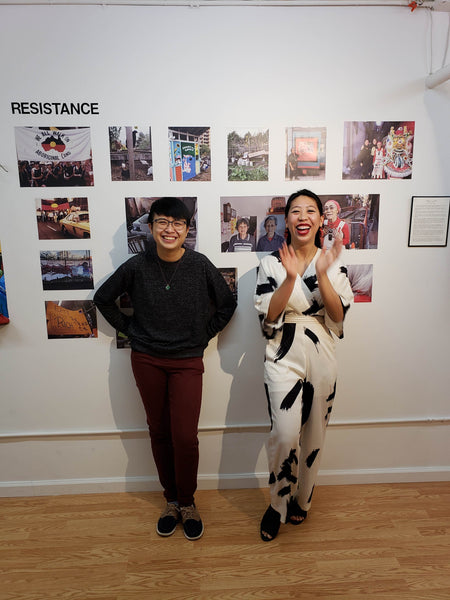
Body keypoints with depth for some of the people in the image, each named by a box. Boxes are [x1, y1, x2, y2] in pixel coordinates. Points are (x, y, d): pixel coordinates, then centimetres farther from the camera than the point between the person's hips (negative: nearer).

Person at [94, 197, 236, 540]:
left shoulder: (200, 265, -8)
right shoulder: (137, 266, -6)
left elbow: (227, 304, 4)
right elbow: (103, 298, 8)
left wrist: (204, 335, 0)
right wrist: (129, 330, 3)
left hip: (188, 361, -1)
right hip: (147, 360, 2)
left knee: (186, 437, -2)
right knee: (159, 433, 12)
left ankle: (187, 502, 25)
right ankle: (172, 500, 34)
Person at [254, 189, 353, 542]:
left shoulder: (334, 263, 2)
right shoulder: (272, 263, -3)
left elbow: (338, 316, -7)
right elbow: (268, 317, -10)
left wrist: (322, 274, -19)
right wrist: (291, 277, -20)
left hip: (322, 359, 3)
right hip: (284, 358, -2)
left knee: (313, 436, 13)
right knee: (285, 436, -10)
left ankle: (301, 500, 38)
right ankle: (277, 506, 18)